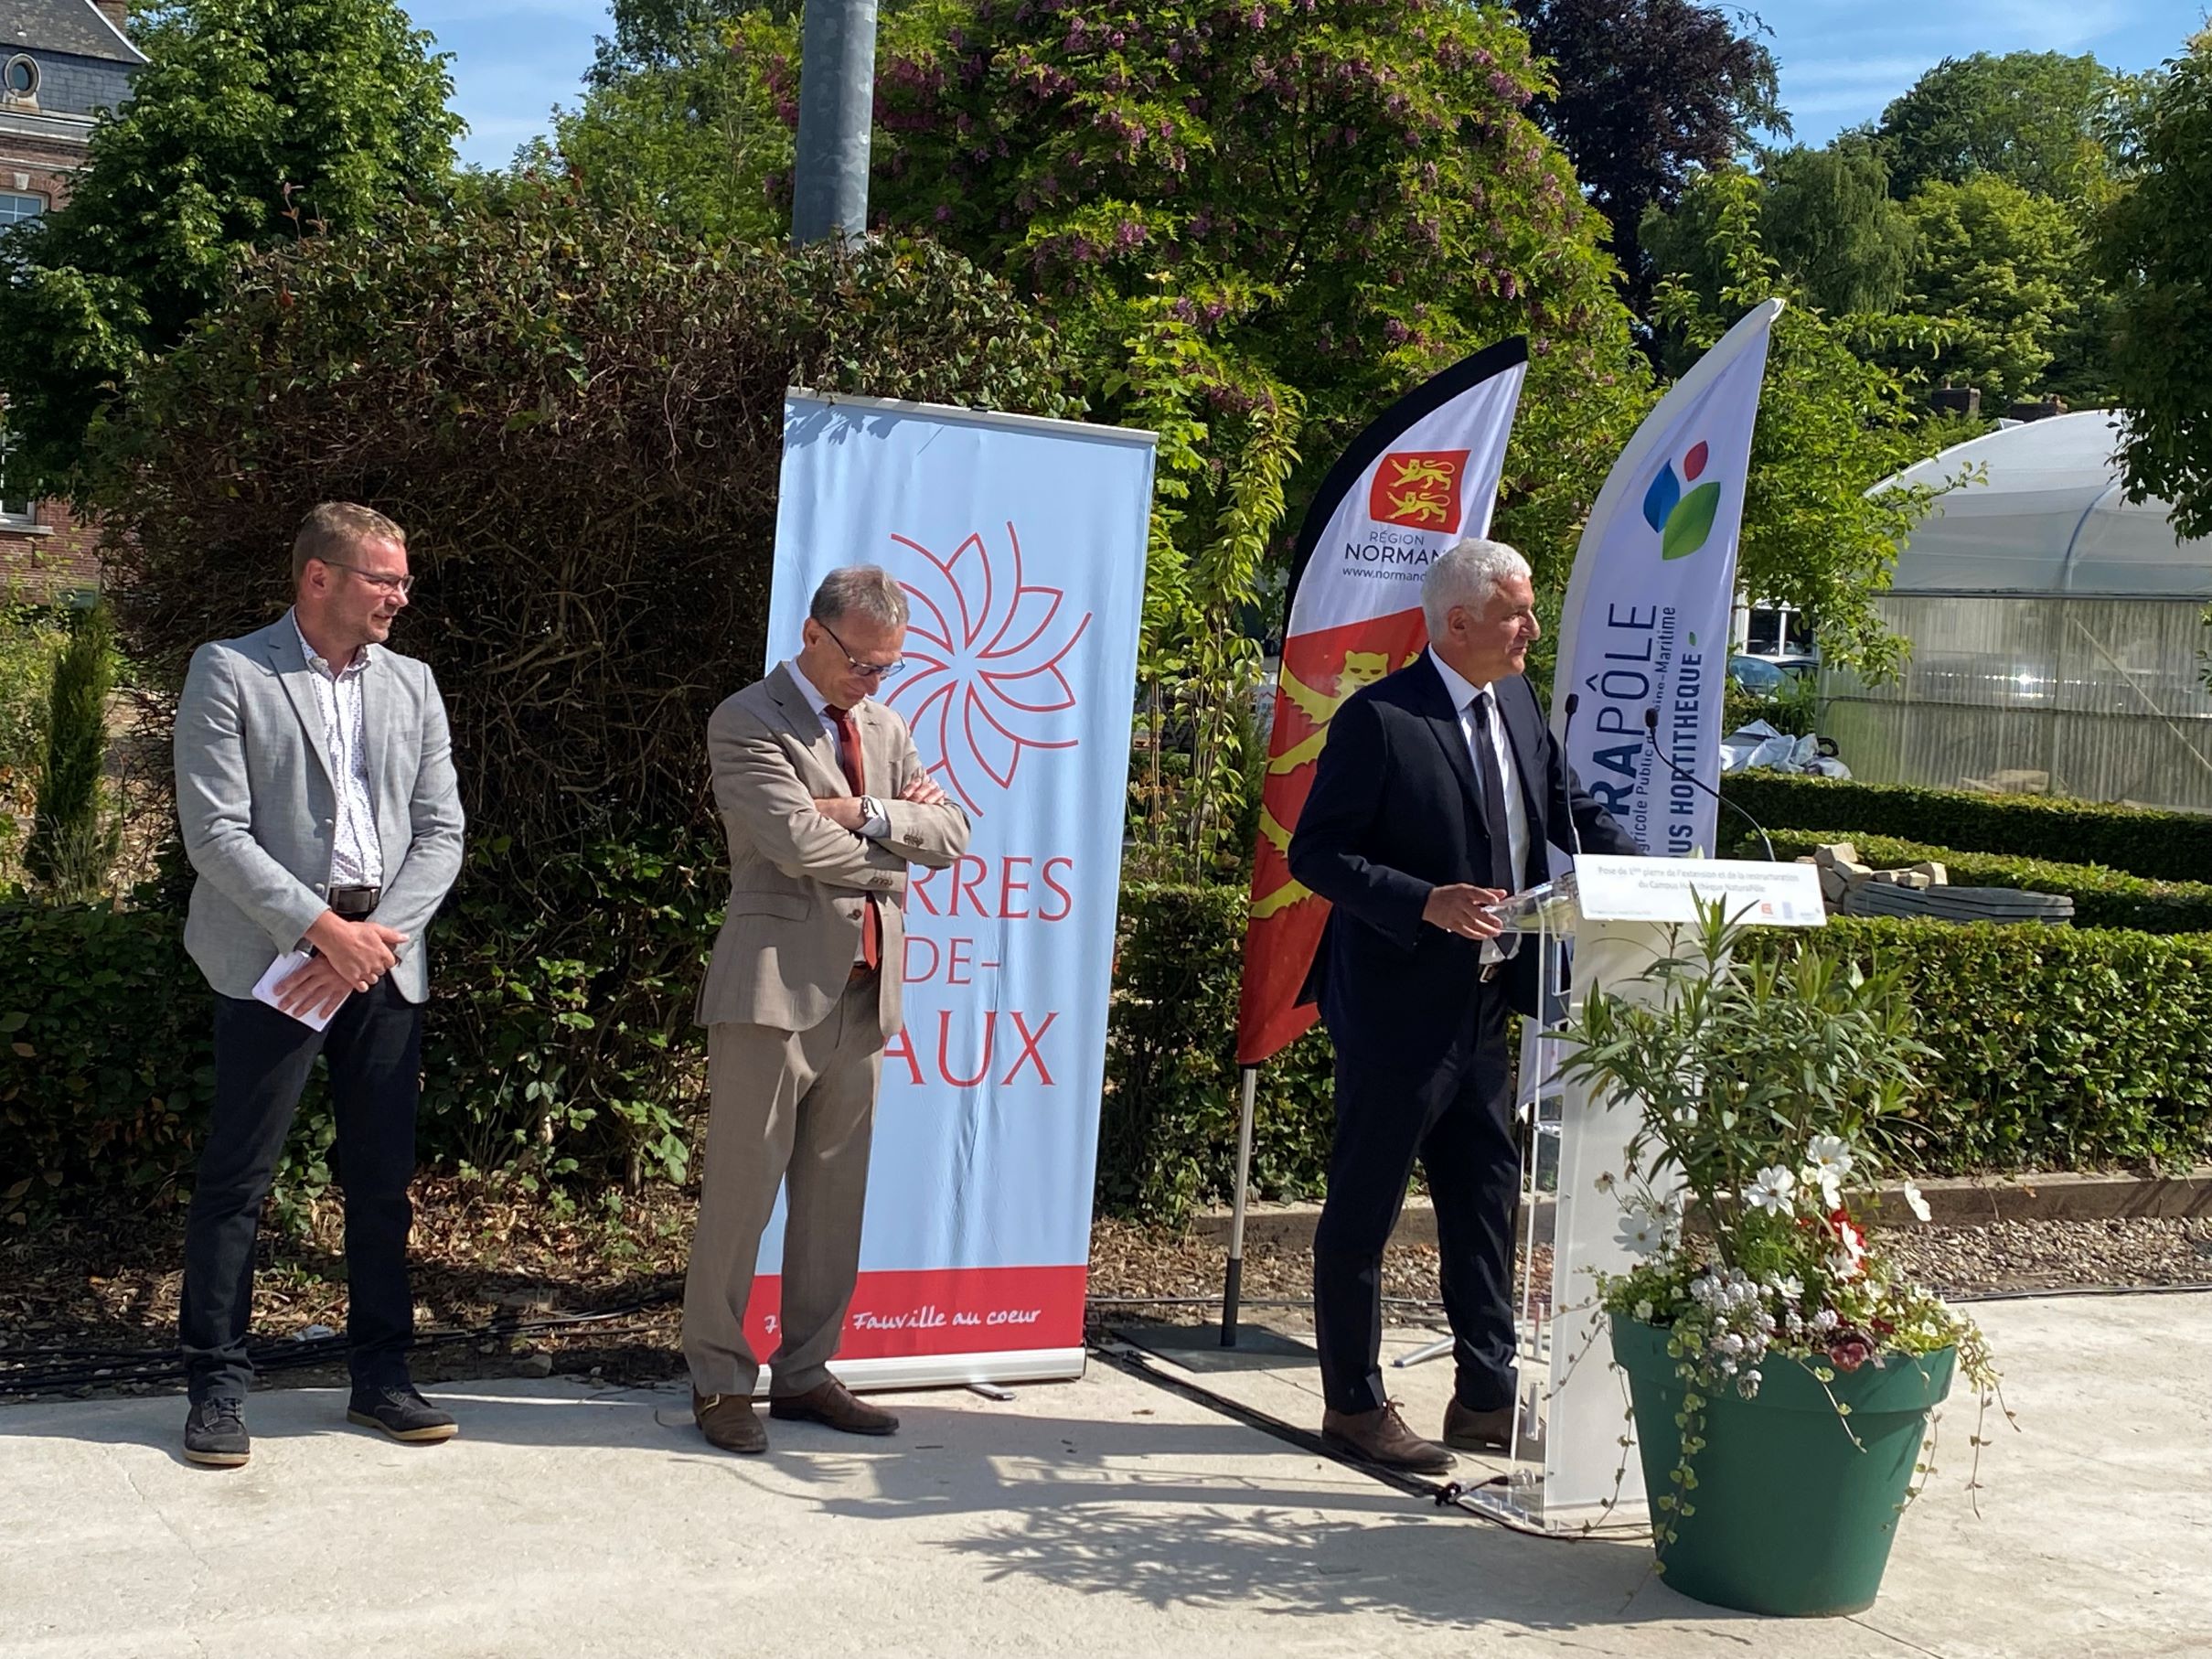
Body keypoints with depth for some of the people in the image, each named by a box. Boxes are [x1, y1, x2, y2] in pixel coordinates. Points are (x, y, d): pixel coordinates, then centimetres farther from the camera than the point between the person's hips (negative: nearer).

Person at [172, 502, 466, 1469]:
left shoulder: (410, 684, 12)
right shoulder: (229, 674, -2)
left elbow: (441, 833, 8)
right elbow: (215, 834, -10)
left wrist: (379, 937, -7)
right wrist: (322, 929, -16)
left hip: (386, 960, 5)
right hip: (273, 956, -4)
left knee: (383, 1178, 9)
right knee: (236, 1177, -1)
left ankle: (380, 1374, 20)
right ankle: (216, 1384, 9)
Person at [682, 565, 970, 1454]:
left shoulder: (886, 728, 18)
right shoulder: (747, 723, -5)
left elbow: (951, 834, 8)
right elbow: (800, 843, -17)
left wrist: (868, 815, -9)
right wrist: (895, 845, -2)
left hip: (863, 989, 7)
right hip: (777, 983, -7)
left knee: (837, 1193, 10)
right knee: (742, 1187, -4)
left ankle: (804, 1372, 20)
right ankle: (720, 1380, 5)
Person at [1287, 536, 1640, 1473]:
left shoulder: (1517, 708, 9)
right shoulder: (1380, 720, -15)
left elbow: (1571, 815, 17)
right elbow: (1316, 852, -16)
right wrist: (1427, 903, -26)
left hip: (1481, 1008, 8)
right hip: (1397, 1008, -8)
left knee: (1486, 1200, 14)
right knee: (1364, 1208, 4)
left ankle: (1486, 1398, 25)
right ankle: (1354, 1404, 16)